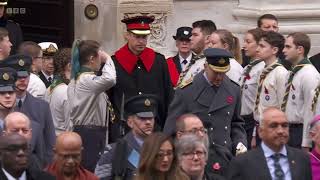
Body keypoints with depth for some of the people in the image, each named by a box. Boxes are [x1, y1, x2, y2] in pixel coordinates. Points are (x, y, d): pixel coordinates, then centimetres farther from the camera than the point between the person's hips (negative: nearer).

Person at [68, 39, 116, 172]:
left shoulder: (75, 80, 16)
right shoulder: (88, 80, -15)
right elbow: (109, 79, -32)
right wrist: (107, 59, -18)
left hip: (79, 130, 10)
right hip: (92, 133, -10)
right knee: (93, 172, -10)